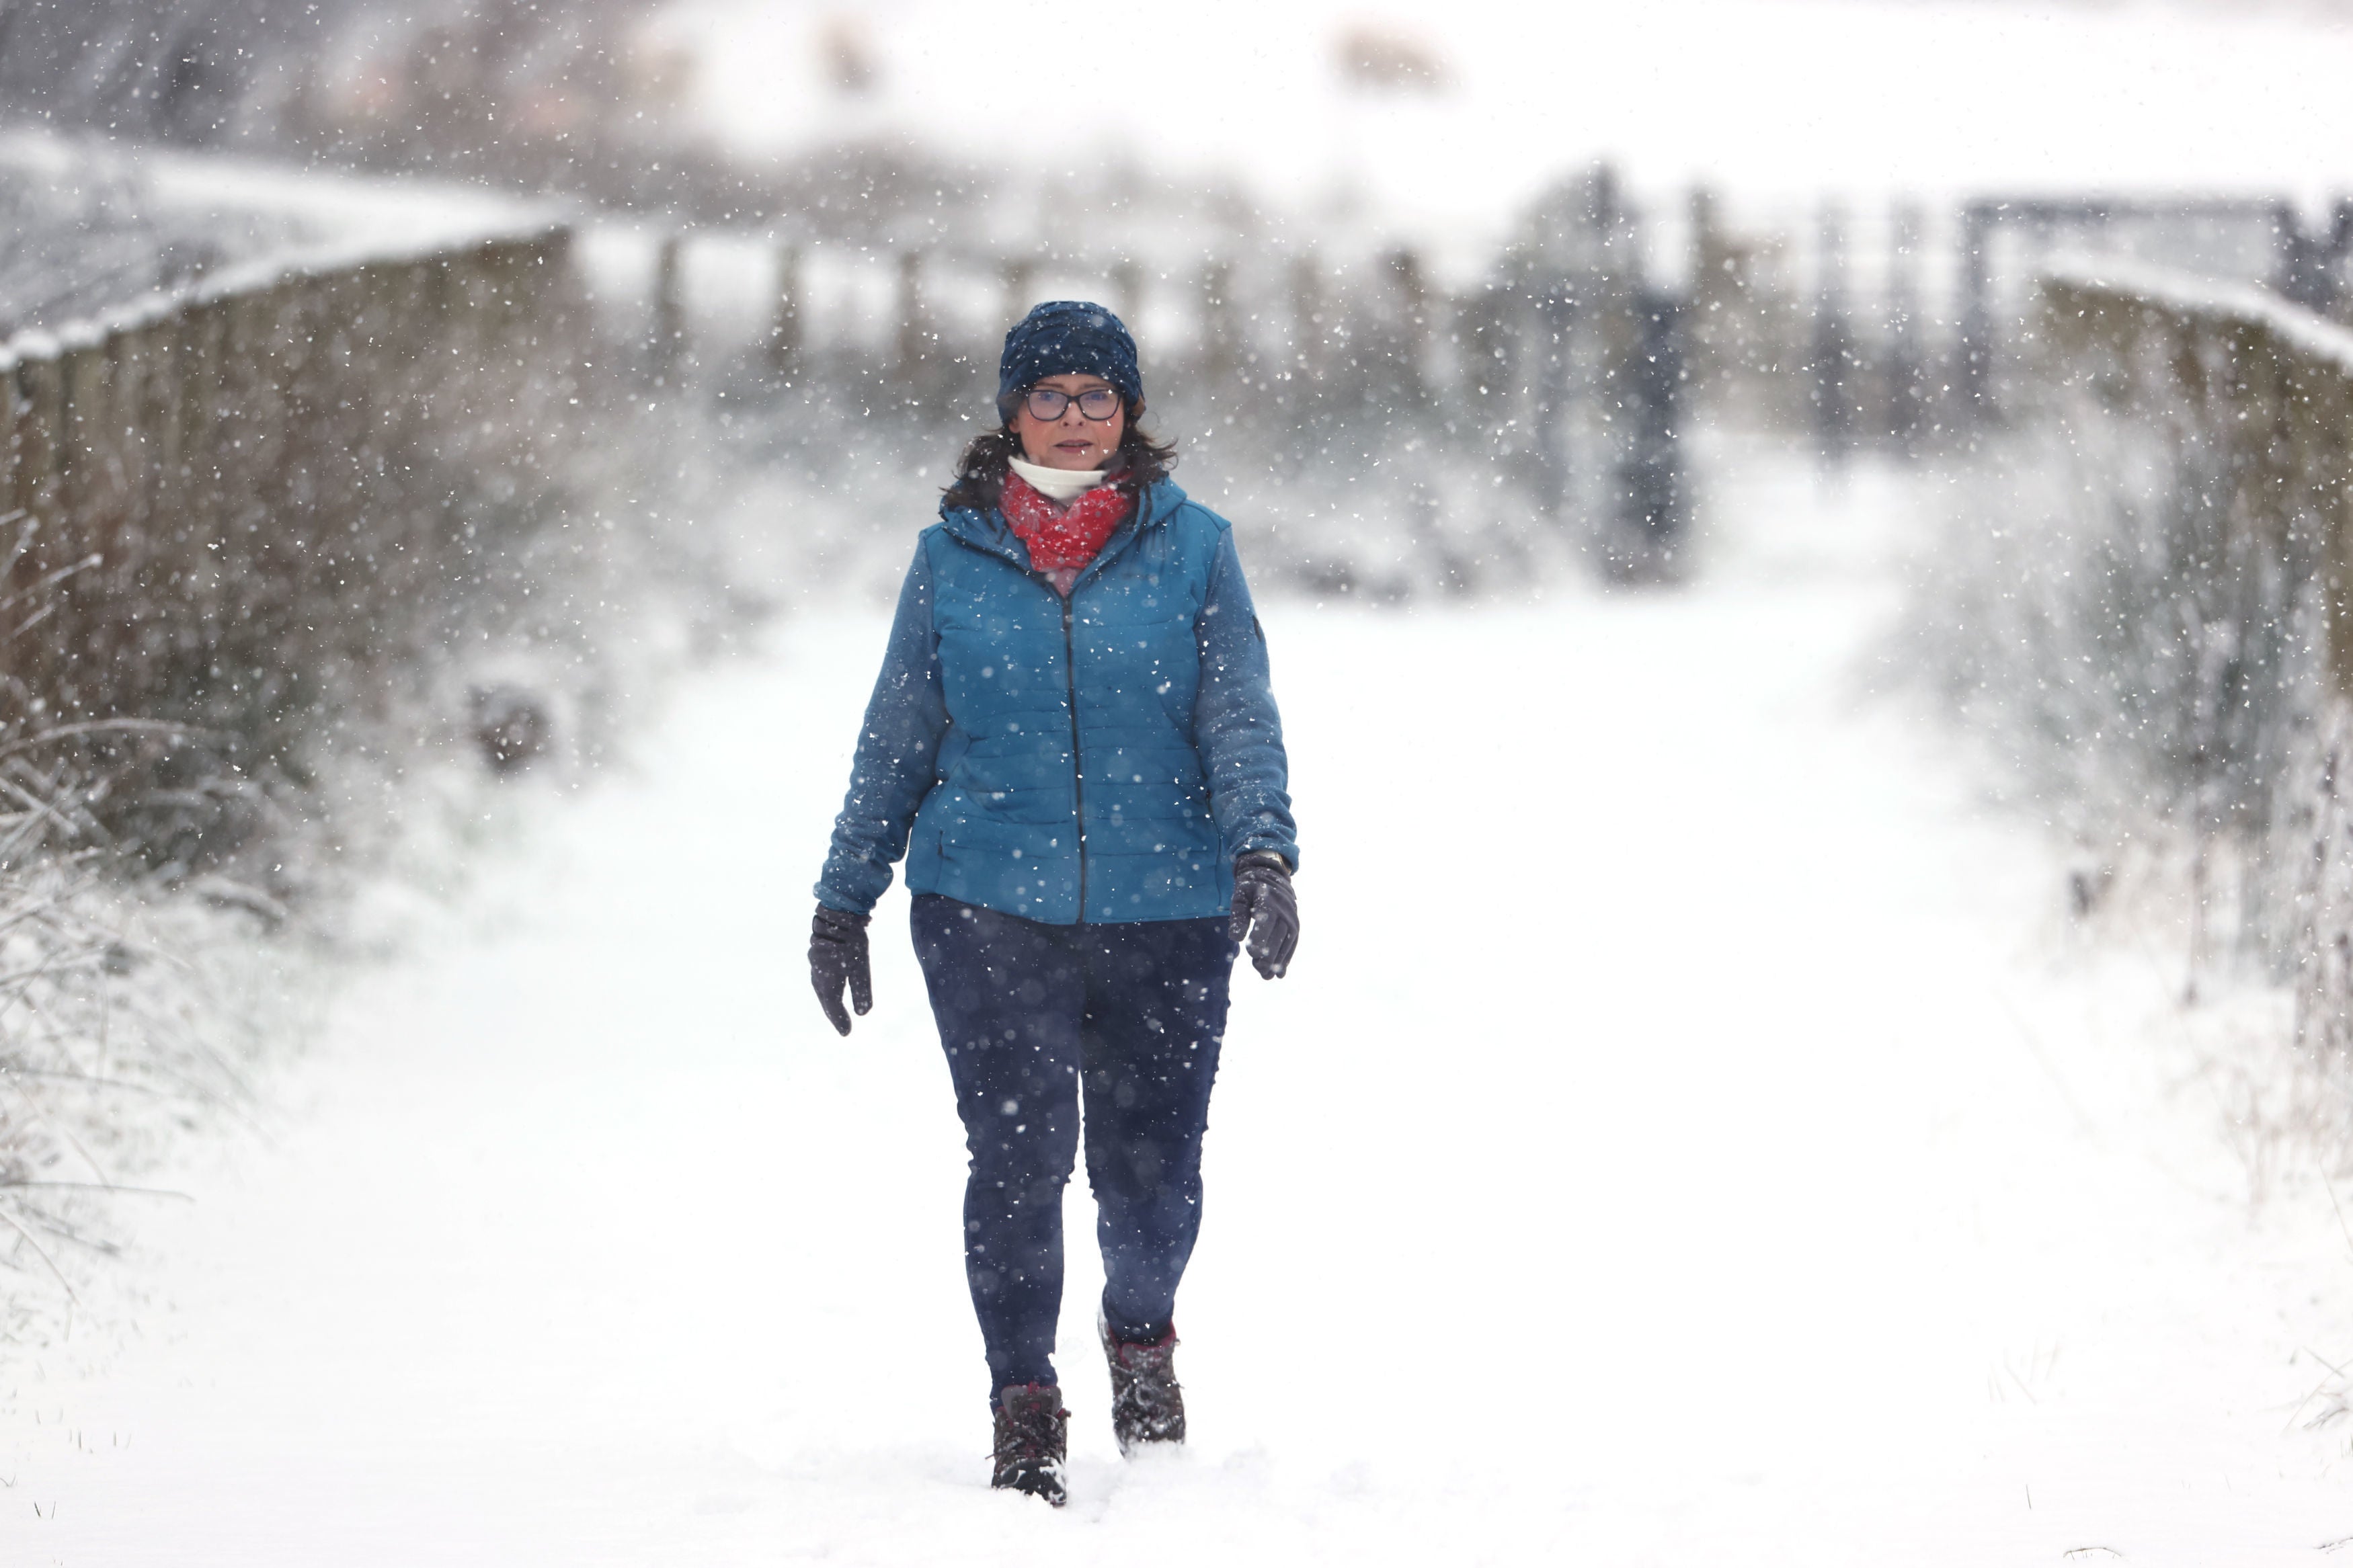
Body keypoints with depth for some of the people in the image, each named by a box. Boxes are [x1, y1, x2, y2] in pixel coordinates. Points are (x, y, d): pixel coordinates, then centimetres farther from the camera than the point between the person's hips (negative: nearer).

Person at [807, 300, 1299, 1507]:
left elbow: (1239, 716, -1)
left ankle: (1140, 1332, 34)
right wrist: (843, 899, 12)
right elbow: (896, 738, 13)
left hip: (1163, 916, 0)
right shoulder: (954, 556, 7)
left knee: (1152, 1178, 2)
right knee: (1019, 1158, -11)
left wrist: (1262, 852, -18)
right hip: (988, 909, 0)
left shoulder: (1191, 549, 4)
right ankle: (1024, 1417, 2)